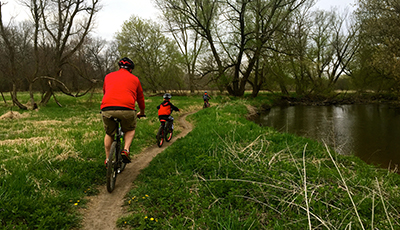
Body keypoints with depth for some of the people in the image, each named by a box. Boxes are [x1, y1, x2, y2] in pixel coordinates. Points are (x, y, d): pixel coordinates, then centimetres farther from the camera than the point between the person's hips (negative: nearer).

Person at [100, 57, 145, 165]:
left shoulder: (108, 76, 26)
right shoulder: (134, 79, 21)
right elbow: (140, 97, 32)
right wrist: (142, 112, 48)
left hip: (107, 109, 2)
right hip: (126, 109, -2)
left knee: (109, 134, 25)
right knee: (130, 130, 26)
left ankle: (107, 159, 29)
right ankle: (126, 150, 5)